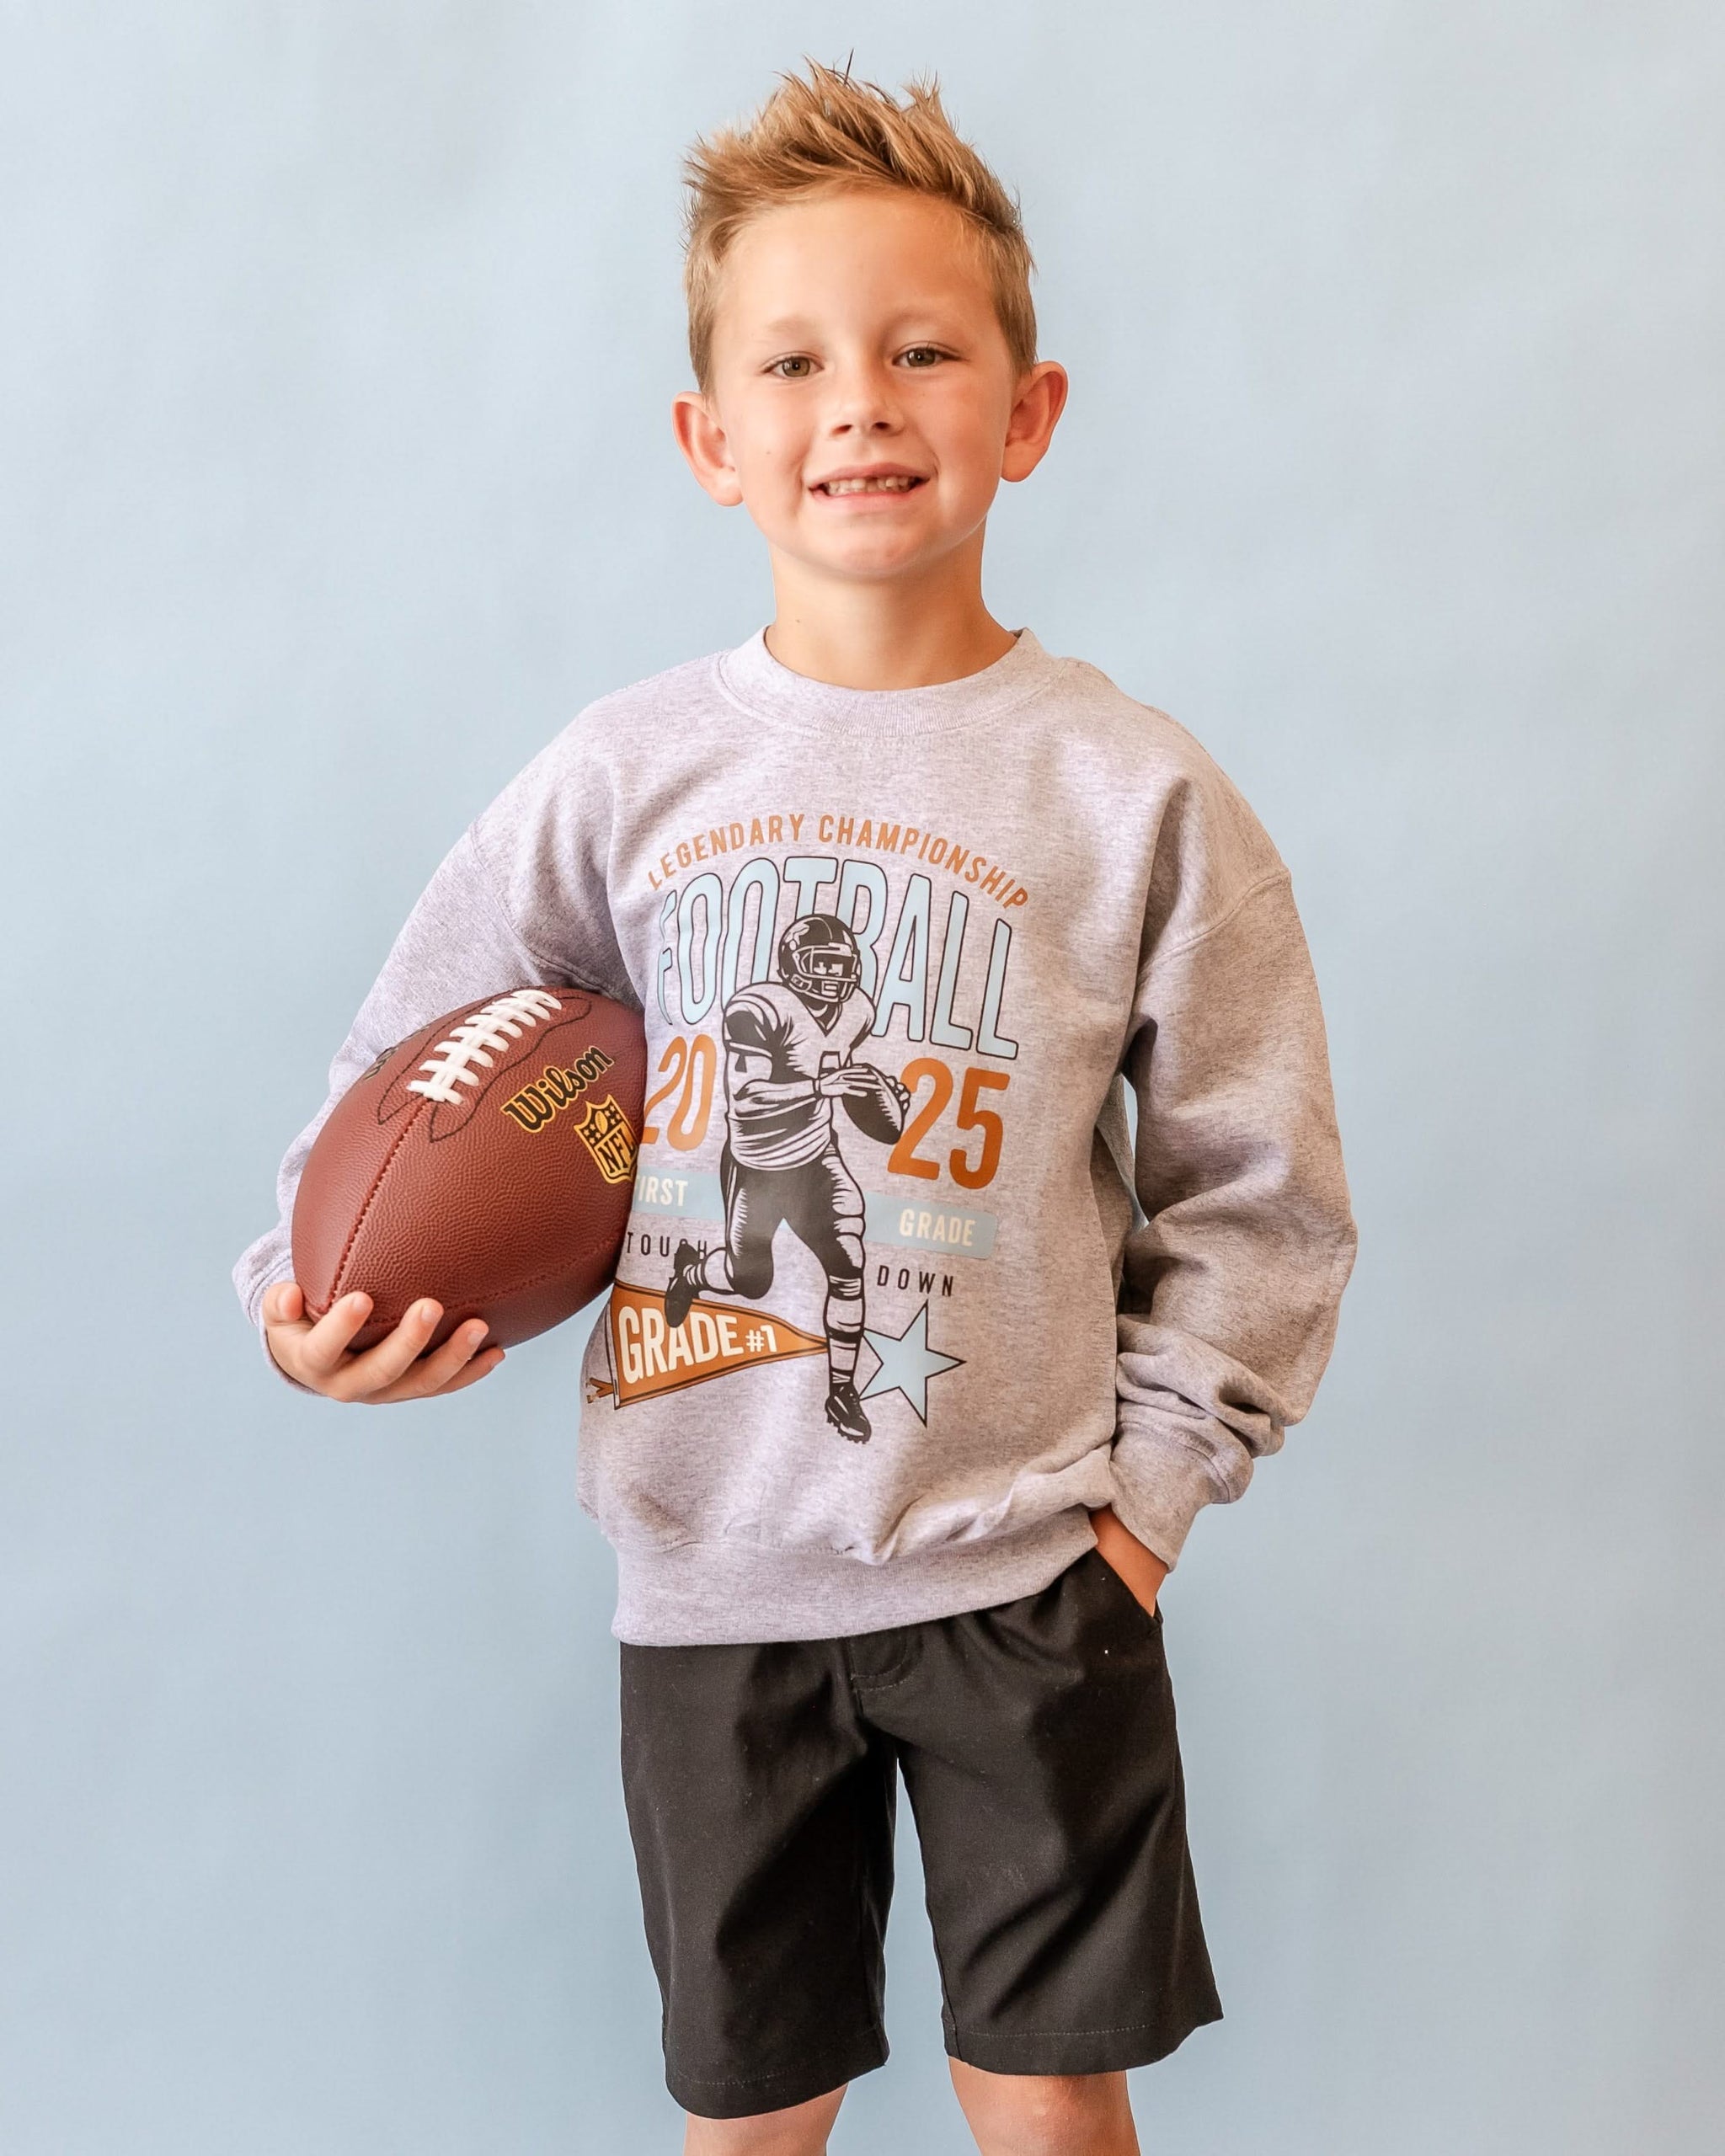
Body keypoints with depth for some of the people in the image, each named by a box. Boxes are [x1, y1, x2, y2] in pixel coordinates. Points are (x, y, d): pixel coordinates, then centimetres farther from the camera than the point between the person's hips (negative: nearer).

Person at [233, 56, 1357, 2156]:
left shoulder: (1136, 792, -6)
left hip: (1024, 1572, -1)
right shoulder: (623, 774, -3)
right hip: (710, 1580, 2)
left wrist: (1147, 1488, -3)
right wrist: (318, 1299, -9)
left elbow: (1255, 1195, 0)